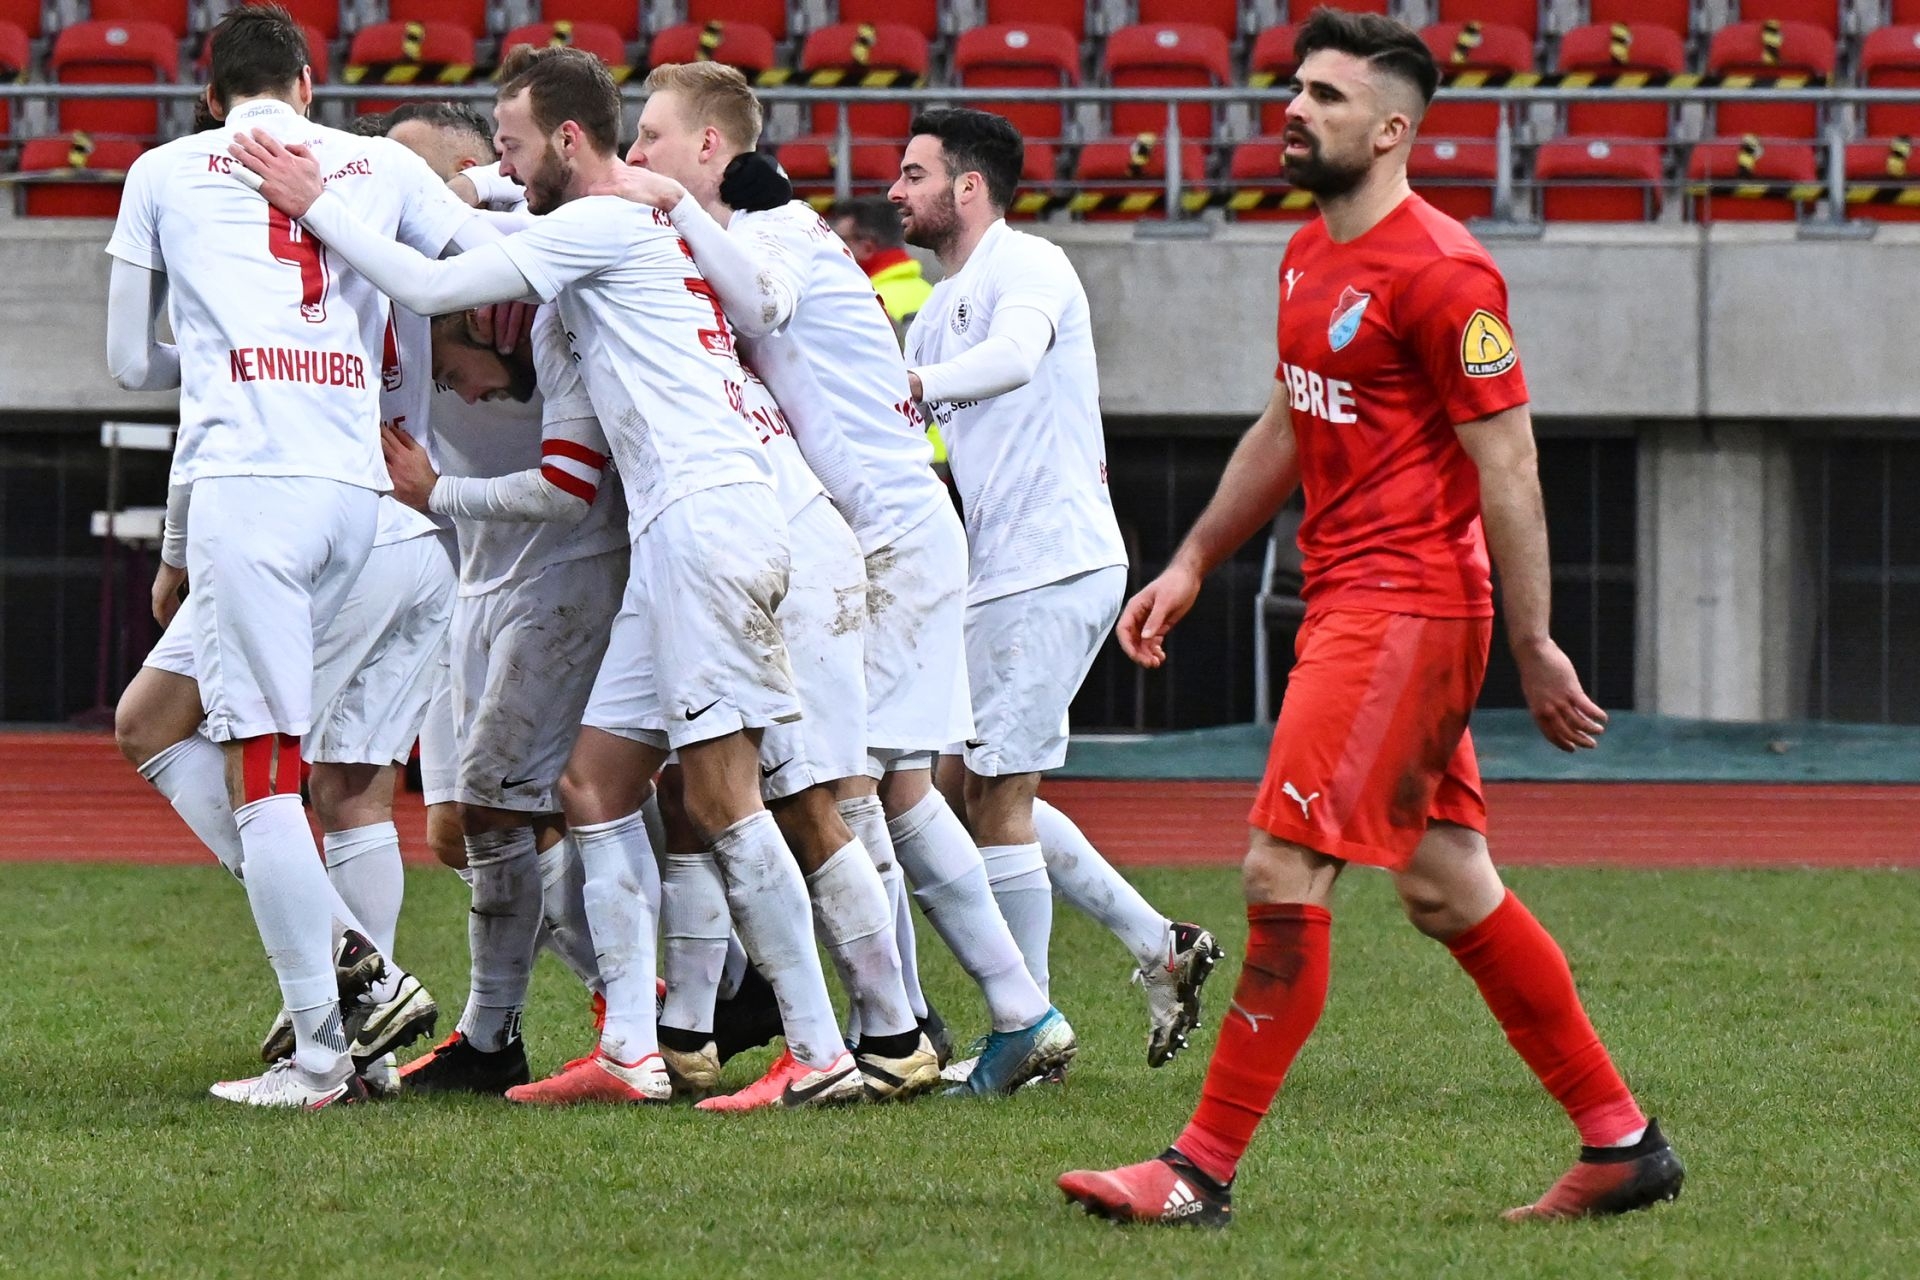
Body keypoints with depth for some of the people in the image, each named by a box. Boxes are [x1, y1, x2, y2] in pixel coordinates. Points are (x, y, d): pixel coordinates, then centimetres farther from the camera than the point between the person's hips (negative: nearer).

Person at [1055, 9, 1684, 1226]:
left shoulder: (1440, 273, -15)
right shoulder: (1311, 256, 14)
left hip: (1403, 610, -10)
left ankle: (1203, 1170, -9)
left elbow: (1507, 466, -15)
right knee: (1447, 889, 11)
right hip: (1348, 604, 10)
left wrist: (1535, 651, -16)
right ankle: (1623, 1140, 18)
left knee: (1285, 870, -11)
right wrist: (1194, 563, 22)